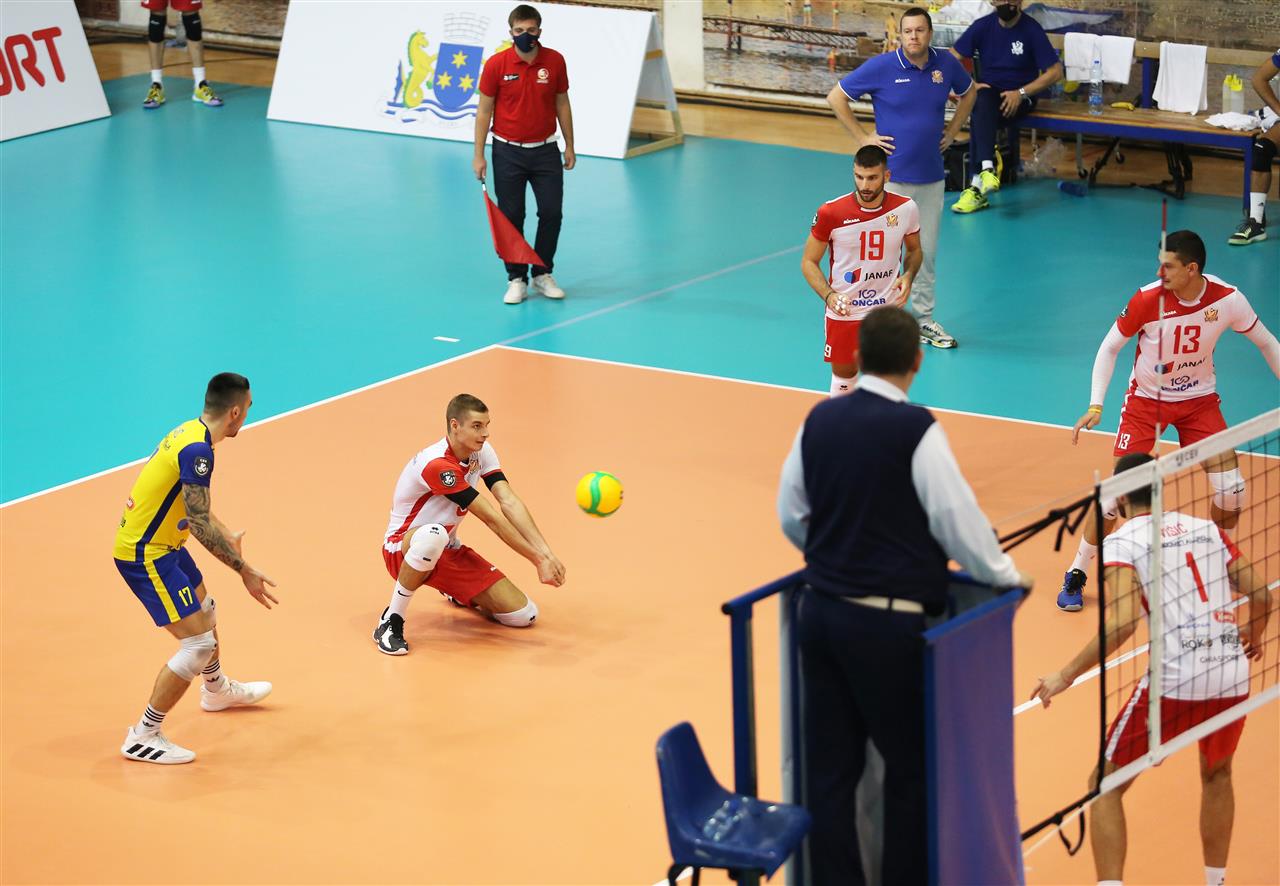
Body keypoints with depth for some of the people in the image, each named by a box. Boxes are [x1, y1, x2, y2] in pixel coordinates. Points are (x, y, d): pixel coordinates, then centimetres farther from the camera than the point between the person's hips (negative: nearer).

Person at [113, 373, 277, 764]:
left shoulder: (189, 432, 3)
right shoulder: (197, 450, -27)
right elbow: (200, 526, -27)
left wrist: (227, 537, 33)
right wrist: (245, 571, -21)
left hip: (162, 546, 10)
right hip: (145, 556, -10)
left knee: (206, 615, 29)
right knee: (198, 643, -10)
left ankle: (217, 690, 56)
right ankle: (142, 737, -3)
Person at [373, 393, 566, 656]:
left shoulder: (482, 451, -4)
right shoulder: (437, 464, -28)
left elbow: (510, 503, -15)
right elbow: (492, 519, -27)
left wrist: (546, 553, -28)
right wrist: (538, 560, -26)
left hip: (449, 551, 7)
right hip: (402, 549, -7)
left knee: (524, 615, -6)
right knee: (433, 536, -46)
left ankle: (456, 594, 25)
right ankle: (391, 622, -25)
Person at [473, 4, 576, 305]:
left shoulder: (555, 61, -5)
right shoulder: (496, 64, -10)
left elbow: (562, 104, 7)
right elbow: (484, 111, -4)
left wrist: (569, 146, 7)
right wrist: (479, 156, -6)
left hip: (545, 150, 2)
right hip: (508, 152, -2)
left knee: (552, 213, 2)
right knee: (511, 216, 2)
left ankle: (543, 274, 19)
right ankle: (517, 280, 13)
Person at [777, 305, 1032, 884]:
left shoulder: (820, 419, 4)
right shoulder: (914, 429, -14)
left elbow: (791, 515, 13)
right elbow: (957, 520, -10)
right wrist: (1005, 575, 6)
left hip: (820, 612, 6)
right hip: (885, 624, -6)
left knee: (829, 767, 9)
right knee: (909, 767, 9)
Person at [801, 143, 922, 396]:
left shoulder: (906, 209, -8)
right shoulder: (830, 213, -15)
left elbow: (914, 250, 11)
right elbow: (809, 262, -5)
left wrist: (908, 276, -11)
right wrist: (828, 295, -22)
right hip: (844, 312, -1)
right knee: (844, 375, 13)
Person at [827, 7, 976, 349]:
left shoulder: (946, 64, 1)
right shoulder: (881, 67, -10)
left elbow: (968, 92, 23)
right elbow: (836, 97, -3)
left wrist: (952, 131, 13)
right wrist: (862, 138, -5)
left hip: (931, 177, 4)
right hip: (892, 176, -4)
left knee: (926, 252, 10)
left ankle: (924, 319, 20)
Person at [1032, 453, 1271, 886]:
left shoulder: (1122, 542, 0)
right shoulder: (1207, 529, 15)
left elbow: (1121, 623, -14)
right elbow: (1261, 595, 13)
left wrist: (1066, 676, -9)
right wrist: (1253, 633, 35)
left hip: (1175, 679, -5)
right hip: (1233, 674, 5)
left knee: (1106, 785, 9)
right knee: (1216, 774, 33)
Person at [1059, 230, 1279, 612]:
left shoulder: (1228, 300, -19)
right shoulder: (1147, 299, -24)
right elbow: (1110, 347, -11)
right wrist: (1096, 405, -19)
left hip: (1199, 399, 2)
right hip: (1146, 398, -2)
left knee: (1231, 489, -7)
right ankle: (1076, 575, 5)